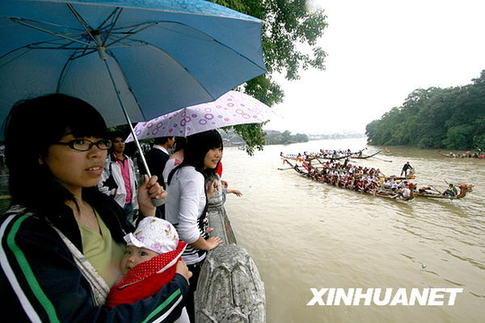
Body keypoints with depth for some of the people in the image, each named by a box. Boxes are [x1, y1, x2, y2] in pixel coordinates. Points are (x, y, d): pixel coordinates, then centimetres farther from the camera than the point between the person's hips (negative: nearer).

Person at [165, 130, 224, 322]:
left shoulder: (179, 170, 5)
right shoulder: (194, 176, -25)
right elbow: (187, 229, -31)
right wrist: (207, 244, -13)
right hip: (189, 258, -9)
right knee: (189, 306, 15)